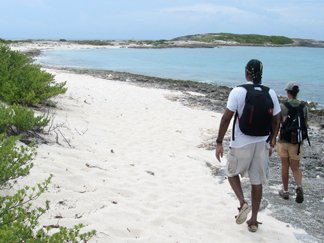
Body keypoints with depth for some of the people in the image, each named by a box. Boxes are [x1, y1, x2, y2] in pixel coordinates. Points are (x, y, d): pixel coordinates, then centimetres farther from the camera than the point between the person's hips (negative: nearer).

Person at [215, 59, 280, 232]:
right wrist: (272, 142, 18)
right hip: (262, 143, 3)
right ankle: (254, 220, 22)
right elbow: (275, 121, 5)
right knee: (257, 182, 14)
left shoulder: (237, 92, -13)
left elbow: (226, 118, -14)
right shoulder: (270, 93, -1)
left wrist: (219, 142, -7)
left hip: (241, 144, -3)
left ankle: (243, 203, -1)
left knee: (232, 173, 20)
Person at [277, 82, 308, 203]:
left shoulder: (282, 106, -10)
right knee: (295, 167, 13)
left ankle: (285, 191, 24)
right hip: (297, 142, 2)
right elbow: (305, 125, 5)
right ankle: (299, 186, -12)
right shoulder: (303, 107, -2)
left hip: (284, 140, -2)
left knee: (285, 166, 14)